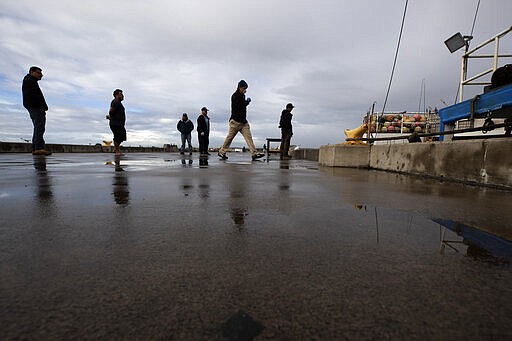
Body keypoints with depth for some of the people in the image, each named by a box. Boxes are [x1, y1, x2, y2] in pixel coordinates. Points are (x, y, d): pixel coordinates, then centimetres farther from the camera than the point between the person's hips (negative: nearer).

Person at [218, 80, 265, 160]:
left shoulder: (242, 96, 18)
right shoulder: (235, 96, -6)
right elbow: (239, 106, -19)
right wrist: (247, 101, -9)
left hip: (243, 121, 7)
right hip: (235, 121, -7)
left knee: (248, 137, -5)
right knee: (230, 137, 2)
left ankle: (254, 154, -11)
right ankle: (222, 152, 18)